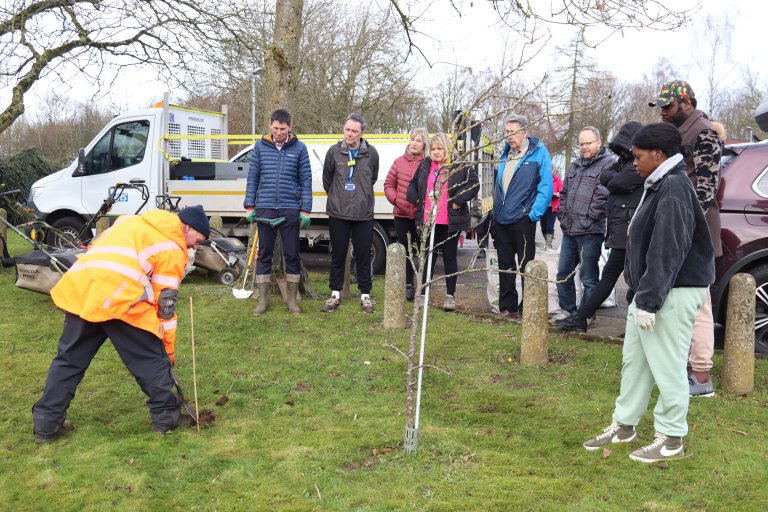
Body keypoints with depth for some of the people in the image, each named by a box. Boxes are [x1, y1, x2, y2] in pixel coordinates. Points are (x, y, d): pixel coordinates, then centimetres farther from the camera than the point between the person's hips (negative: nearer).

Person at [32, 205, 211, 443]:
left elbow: (96, 248, 28)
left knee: (69, 358, 16)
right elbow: (165, 303, 6)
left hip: (80, 287, 6)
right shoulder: (173, 249, 8)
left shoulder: (132, 221, 28)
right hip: (121, 299, -6)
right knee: (151, 358, 10)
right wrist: (168, 347, 14)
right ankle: (166, 416, 18)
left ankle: (47, 423, 20)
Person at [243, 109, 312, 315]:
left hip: (290, 210, -1)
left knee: (292, 255, 5)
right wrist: (250, 206, 3)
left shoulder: (299, 148, 2)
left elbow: (305, 180, 3)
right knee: (264, 254, 6)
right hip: (264, 209, 1)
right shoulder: (260, 146, 6)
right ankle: (263, 300, 15)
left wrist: (305, 210, -3)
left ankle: (292, 299, 17)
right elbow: (252, 177, 8)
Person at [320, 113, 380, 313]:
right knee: (338, 255, 8)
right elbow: (327, 179, 11)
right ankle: (335, 294, 19)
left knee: (363, 256, 5)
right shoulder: (334, 152, -2)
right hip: (338, 214, 0)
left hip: (364, 214, 0)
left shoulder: (371, 153, -1)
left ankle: (365, 295, 16)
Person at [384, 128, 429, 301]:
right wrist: (395, 199, -7)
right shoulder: (399, 162, 4)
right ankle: (408, 285, 24)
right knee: (405, 251, 12)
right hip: (402, 215, 4)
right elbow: (389, 184, 8)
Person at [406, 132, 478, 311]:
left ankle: (450, 295, 17)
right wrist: (417, 200, 6)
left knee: (450, 257, 7)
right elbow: (413, 185, 21)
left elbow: (473, 184, -10)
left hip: (451, 221, -3)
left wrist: (458, 201, -15)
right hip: (428, 220, 4)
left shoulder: (460, 166, -5)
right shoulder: (424, 166, 9)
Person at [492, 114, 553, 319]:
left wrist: (534, 214, -17)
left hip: (522, 219, -6)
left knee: (525, 266, 2)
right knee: (505, 265, 13)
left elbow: (546, 188, -12)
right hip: (500, 219, 7)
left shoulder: (539, 153, -8)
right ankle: (507, 306, 23)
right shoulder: (505, 153, 12)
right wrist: (496, 209, 13)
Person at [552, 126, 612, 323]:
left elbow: (605, 196, -17)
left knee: (589, 277, 1)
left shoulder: (608, 164, -7)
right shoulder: (575, 166, 19)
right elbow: (564, 193, 23)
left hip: (590, 232, -8)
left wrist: (588, 219, -16)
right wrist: (563, 216, 11)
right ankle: (566, 309, 27)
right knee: (563, 272, 14)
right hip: (569, 230, 8)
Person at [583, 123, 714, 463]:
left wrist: (649, 301, -23)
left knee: (666, 365, -1)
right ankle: (624, 425, 28)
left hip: (674, 293, -10)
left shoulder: (674, 188, -18)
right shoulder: (659, 185, 13)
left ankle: (671, 438, 13)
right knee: (634, 359, 16)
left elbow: (667, 252, -23)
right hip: (650, 291, 10)